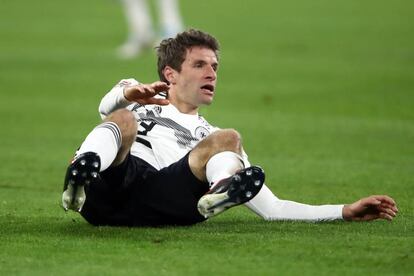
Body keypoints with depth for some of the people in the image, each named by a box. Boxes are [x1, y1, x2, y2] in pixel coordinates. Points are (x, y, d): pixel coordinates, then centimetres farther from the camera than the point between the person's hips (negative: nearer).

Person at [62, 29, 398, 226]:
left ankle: (221, 192, -49)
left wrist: (346, 212, 20)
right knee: (124, 120, -27)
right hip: (104, 190, -1)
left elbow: (272, 208, 30)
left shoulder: (212, 139, 36)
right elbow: (107, 107, 4)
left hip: (156, 210, 1)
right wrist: (128, 92, -21)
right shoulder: (141, 105, 31)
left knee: (227, 140, -13)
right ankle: (81, 177, -59)